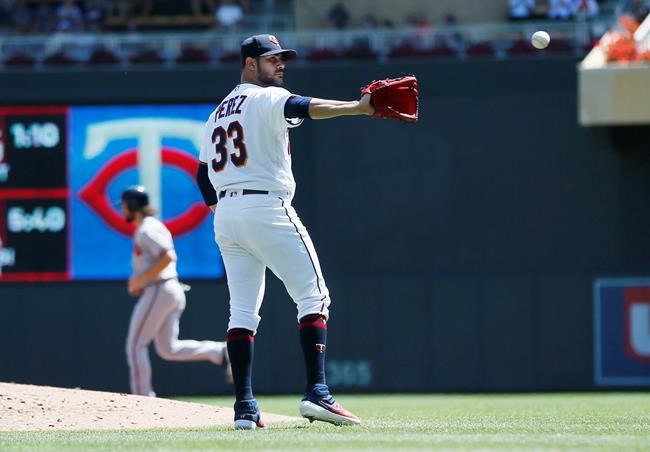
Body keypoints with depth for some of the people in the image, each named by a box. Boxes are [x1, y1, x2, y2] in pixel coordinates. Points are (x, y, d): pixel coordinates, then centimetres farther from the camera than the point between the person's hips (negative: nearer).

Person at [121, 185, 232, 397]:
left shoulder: (146, 230, -13)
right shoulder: (153, 226, 19)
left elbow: (168, 256, -25)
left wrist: (142, 278, -20)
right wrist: (140, 281, 17)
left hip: (158, 291, -10)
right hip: (173, 290, 10)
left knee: (135, 345, -3)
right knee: (168, 349, 10)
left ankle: (143, 397, -3)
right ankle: (220, 352, -3)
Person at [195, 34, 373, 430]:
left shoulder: (219, 112, 22)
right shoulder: (266, 99, -3)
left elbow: (203, 174, 22)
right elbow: (301, 108, -25)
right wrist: (357, 108, -37)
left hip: (226, 217, 8)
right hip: (267, 209, -8)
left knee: (243, 311, 8)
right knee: (314, 297, -7)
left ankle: (244, 407, 1)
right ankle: (317, 393, -20)